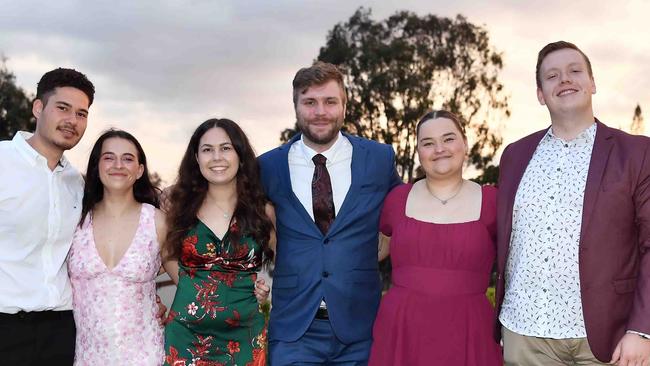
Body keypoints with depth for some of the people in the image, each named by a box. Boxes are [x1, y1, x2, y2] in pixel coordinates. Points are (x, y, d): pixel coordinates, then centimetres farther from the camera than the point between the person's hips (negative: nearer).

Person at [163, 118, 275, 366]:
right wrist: (193, 289, 6)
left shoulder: (263, 210, -2)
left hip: (244, 337, 0)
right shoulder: (181, 207, 0)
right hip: (186, 336, 1)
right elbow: (166, 254, 16)